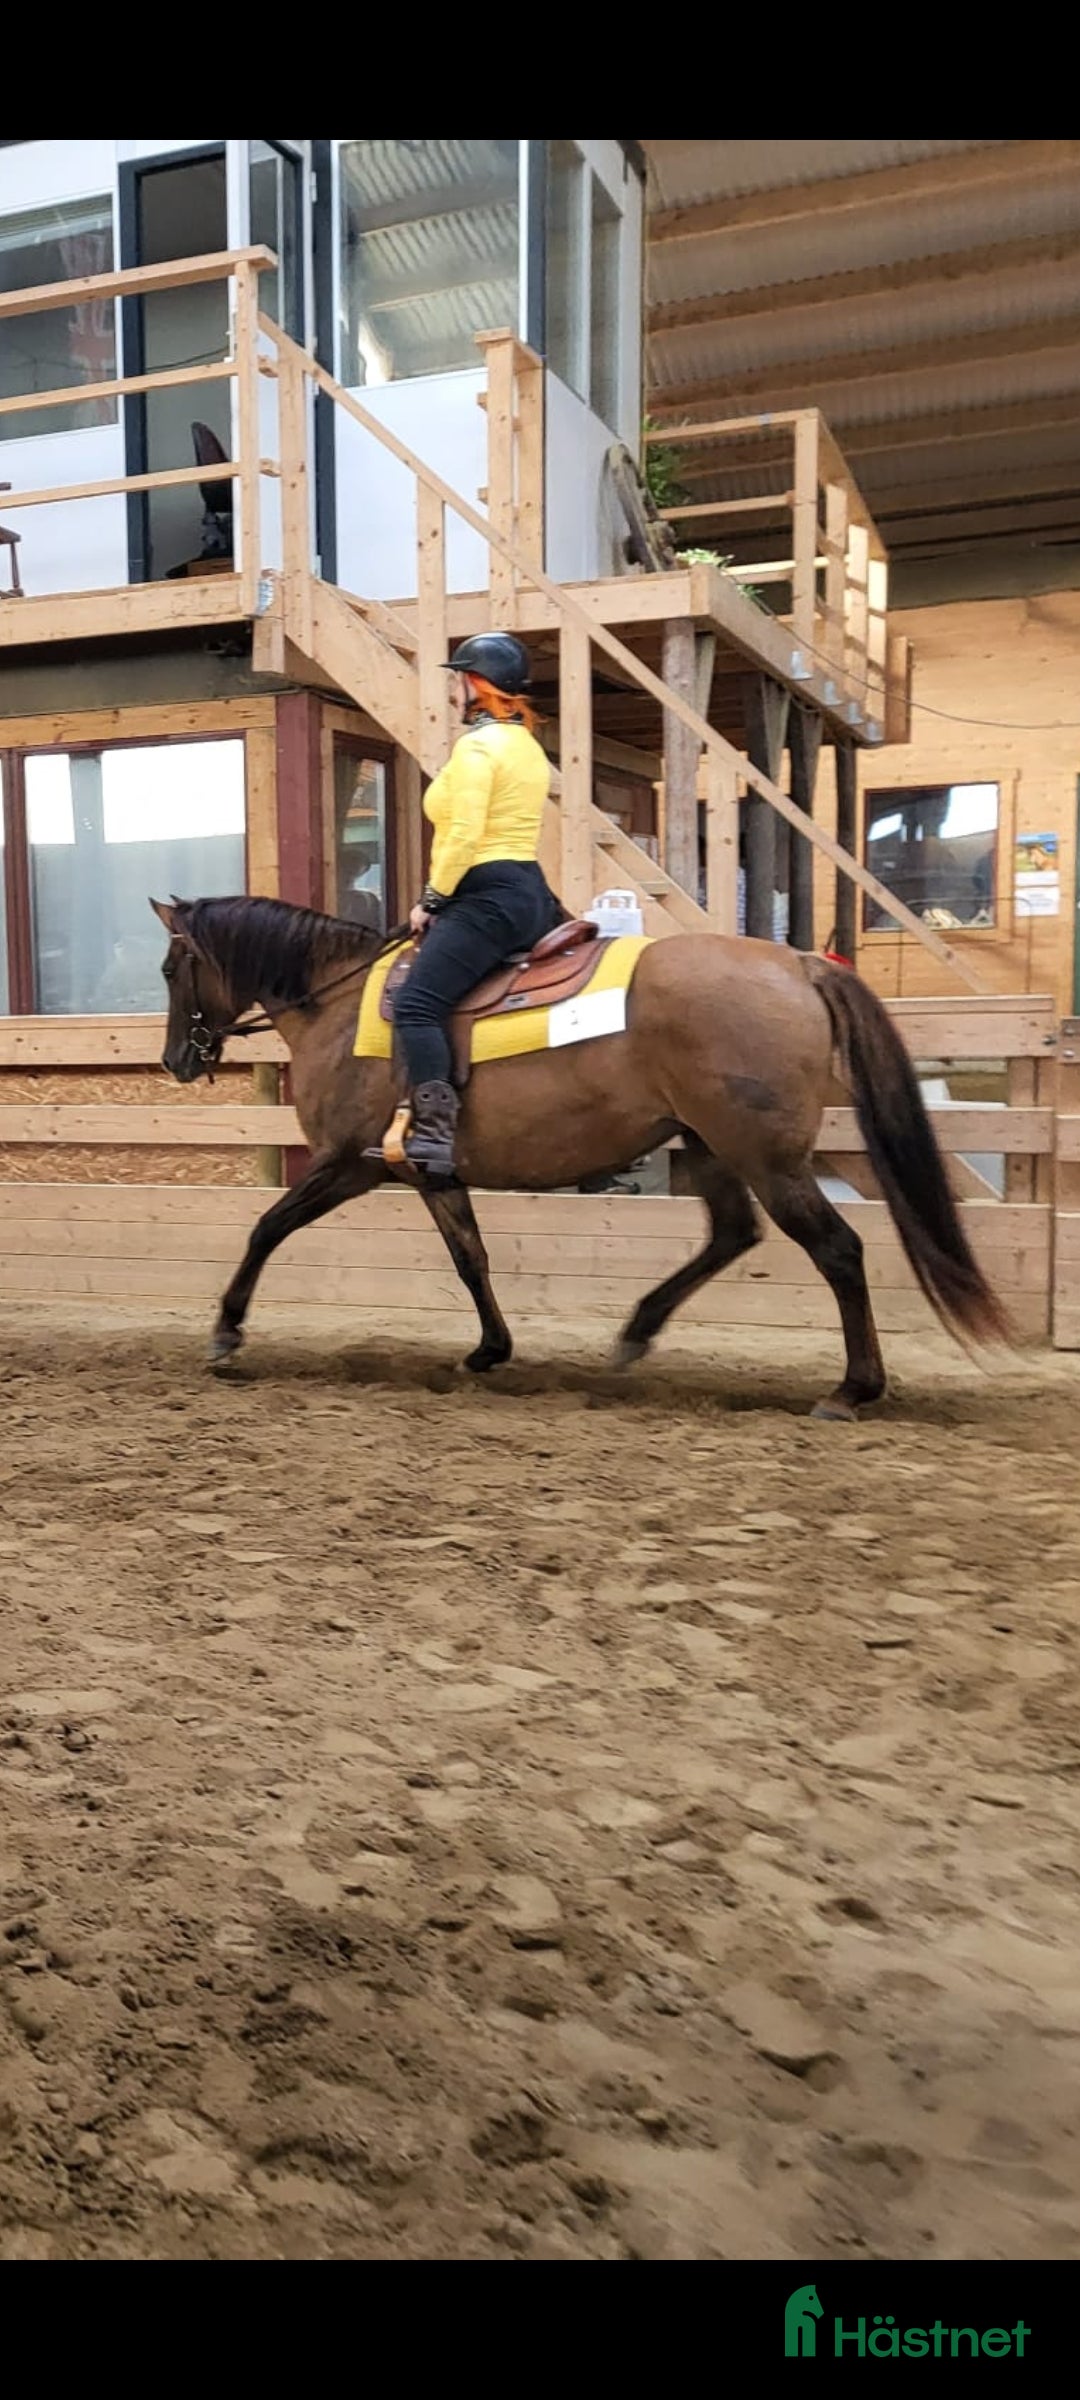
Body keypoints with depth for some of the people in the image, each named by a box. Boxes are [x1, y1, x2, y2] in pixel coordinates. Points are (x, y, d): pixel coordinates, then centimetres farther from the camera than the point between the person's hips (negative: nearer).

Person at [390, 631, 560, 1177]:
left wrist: (431, 900, -10)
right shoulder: (527, 745, 19)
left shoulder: (476, 745, -10)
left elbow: (465, 834, -20)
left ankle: (433, 1132, -28)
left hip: (487, 896, -11)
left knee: (416, 1005, -18)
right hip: (531, 892, 11)